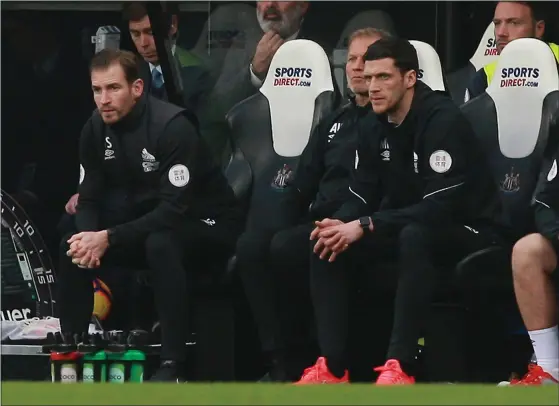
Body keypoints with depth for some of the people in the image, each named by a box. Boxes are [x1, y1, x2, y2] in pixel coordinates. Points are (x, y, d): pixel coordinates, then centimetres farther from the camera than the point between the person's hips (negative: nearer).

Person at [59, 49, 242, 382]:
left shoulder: (171, 126, -26)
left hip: (206, 225, -7)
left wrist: (109, 238, -33)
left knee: (160, 244, -37)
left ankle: (173, 364, -35)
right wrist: (90, 236, -23)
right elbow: (90, 198, 0)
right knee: (73, 247, -9)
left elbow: (175, 209, -30)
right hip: (147, 221, 7)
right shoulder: (96, 129, -5)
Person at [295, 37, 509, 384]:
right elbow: (362, 197, 5)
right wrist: (340, 225, -19)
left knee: (415, 237, -40)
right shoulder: (374, 129, 3)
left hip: (466, 230, -8)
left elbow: (440, 207, -29)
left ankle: (400, 366, -39)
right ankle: (332, 366, -16)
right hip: (406, 226, 8)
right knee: (327, 245, -11)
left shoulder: (443, 121, -21)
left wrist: (365, 226, -30)